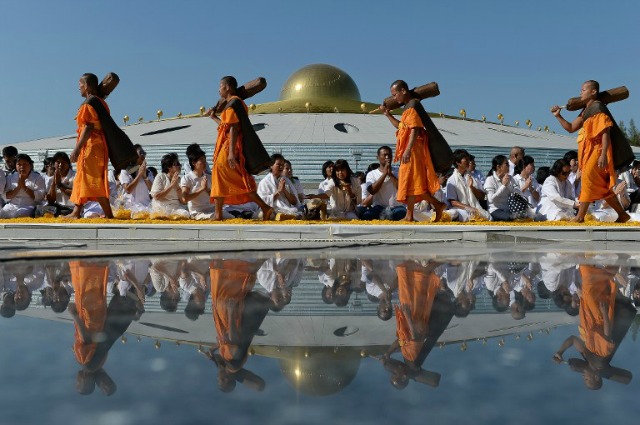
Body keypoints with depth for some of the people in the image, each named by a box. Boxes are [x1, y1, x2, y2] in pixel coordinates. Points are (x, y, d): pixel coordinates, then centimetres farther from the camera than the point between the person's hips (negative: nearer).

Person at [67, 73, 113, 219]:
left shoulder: (88, 104, -12)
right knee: (82, 179, 15)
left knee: (93, 181, -9)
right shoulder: (101, 103, 15)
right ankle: (76, 212, 22)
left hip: (90, 145, -10)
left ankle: (108, 214, -8)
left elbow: (88, 128, -19)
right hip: (99, 145, 10)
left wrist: (76, 149, -19)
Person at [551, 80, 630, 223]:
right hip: (588, 151, 10)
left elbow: (606, 133, -17)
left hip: (597, 150, -10)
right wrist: (558, 116, 9)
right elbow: (571, 128, 22)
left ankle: (580, 216, -22)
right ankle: (622, 214, 20)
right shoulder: (586, 111, 18)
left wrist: (603, 155, -26)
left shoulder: (598, 108, -9)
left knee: (588, 178, -21)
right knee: (602, 186, 12)